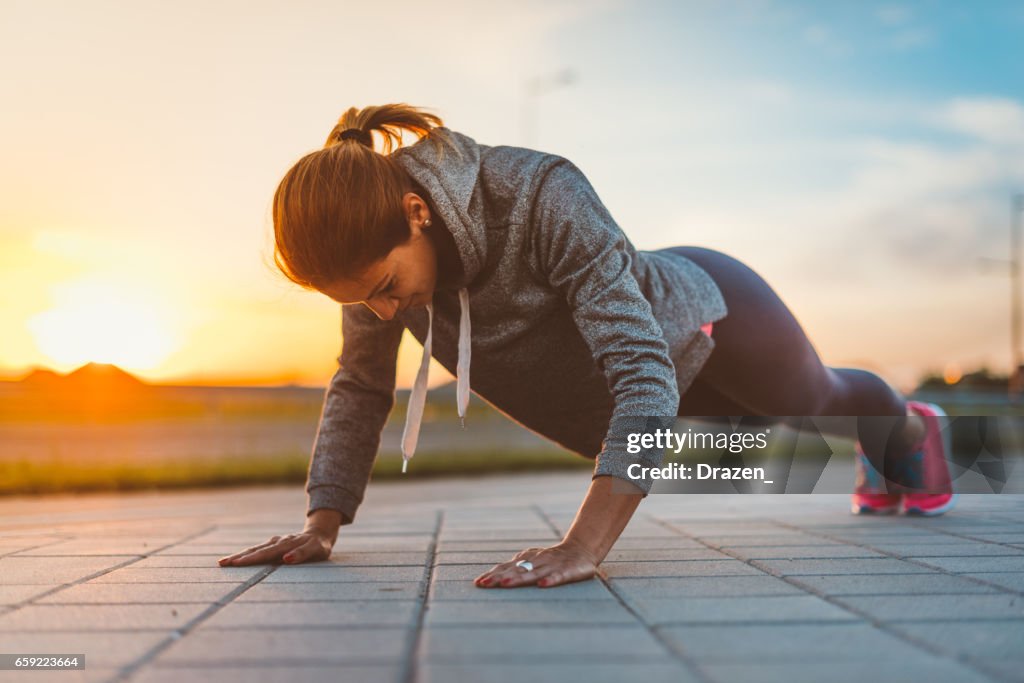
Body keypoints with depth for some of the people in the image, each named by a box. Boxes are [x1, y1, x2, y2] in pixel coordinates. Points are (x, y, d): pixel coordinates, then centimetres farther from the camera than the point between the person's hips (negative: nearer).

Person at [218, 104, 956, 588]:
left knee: (818, 404, 27)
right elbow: (359, 387, -14)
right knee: (771, 431, 35)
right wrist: (321, 524, -24)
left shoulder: (542, 196, -45)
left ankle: (907, 423, 65)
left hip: (703, 316, -6)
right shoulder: (373, 241, -27)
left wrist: (585, 545, -55)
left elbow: (645, 369, -48)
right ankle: (875, 456, 70)